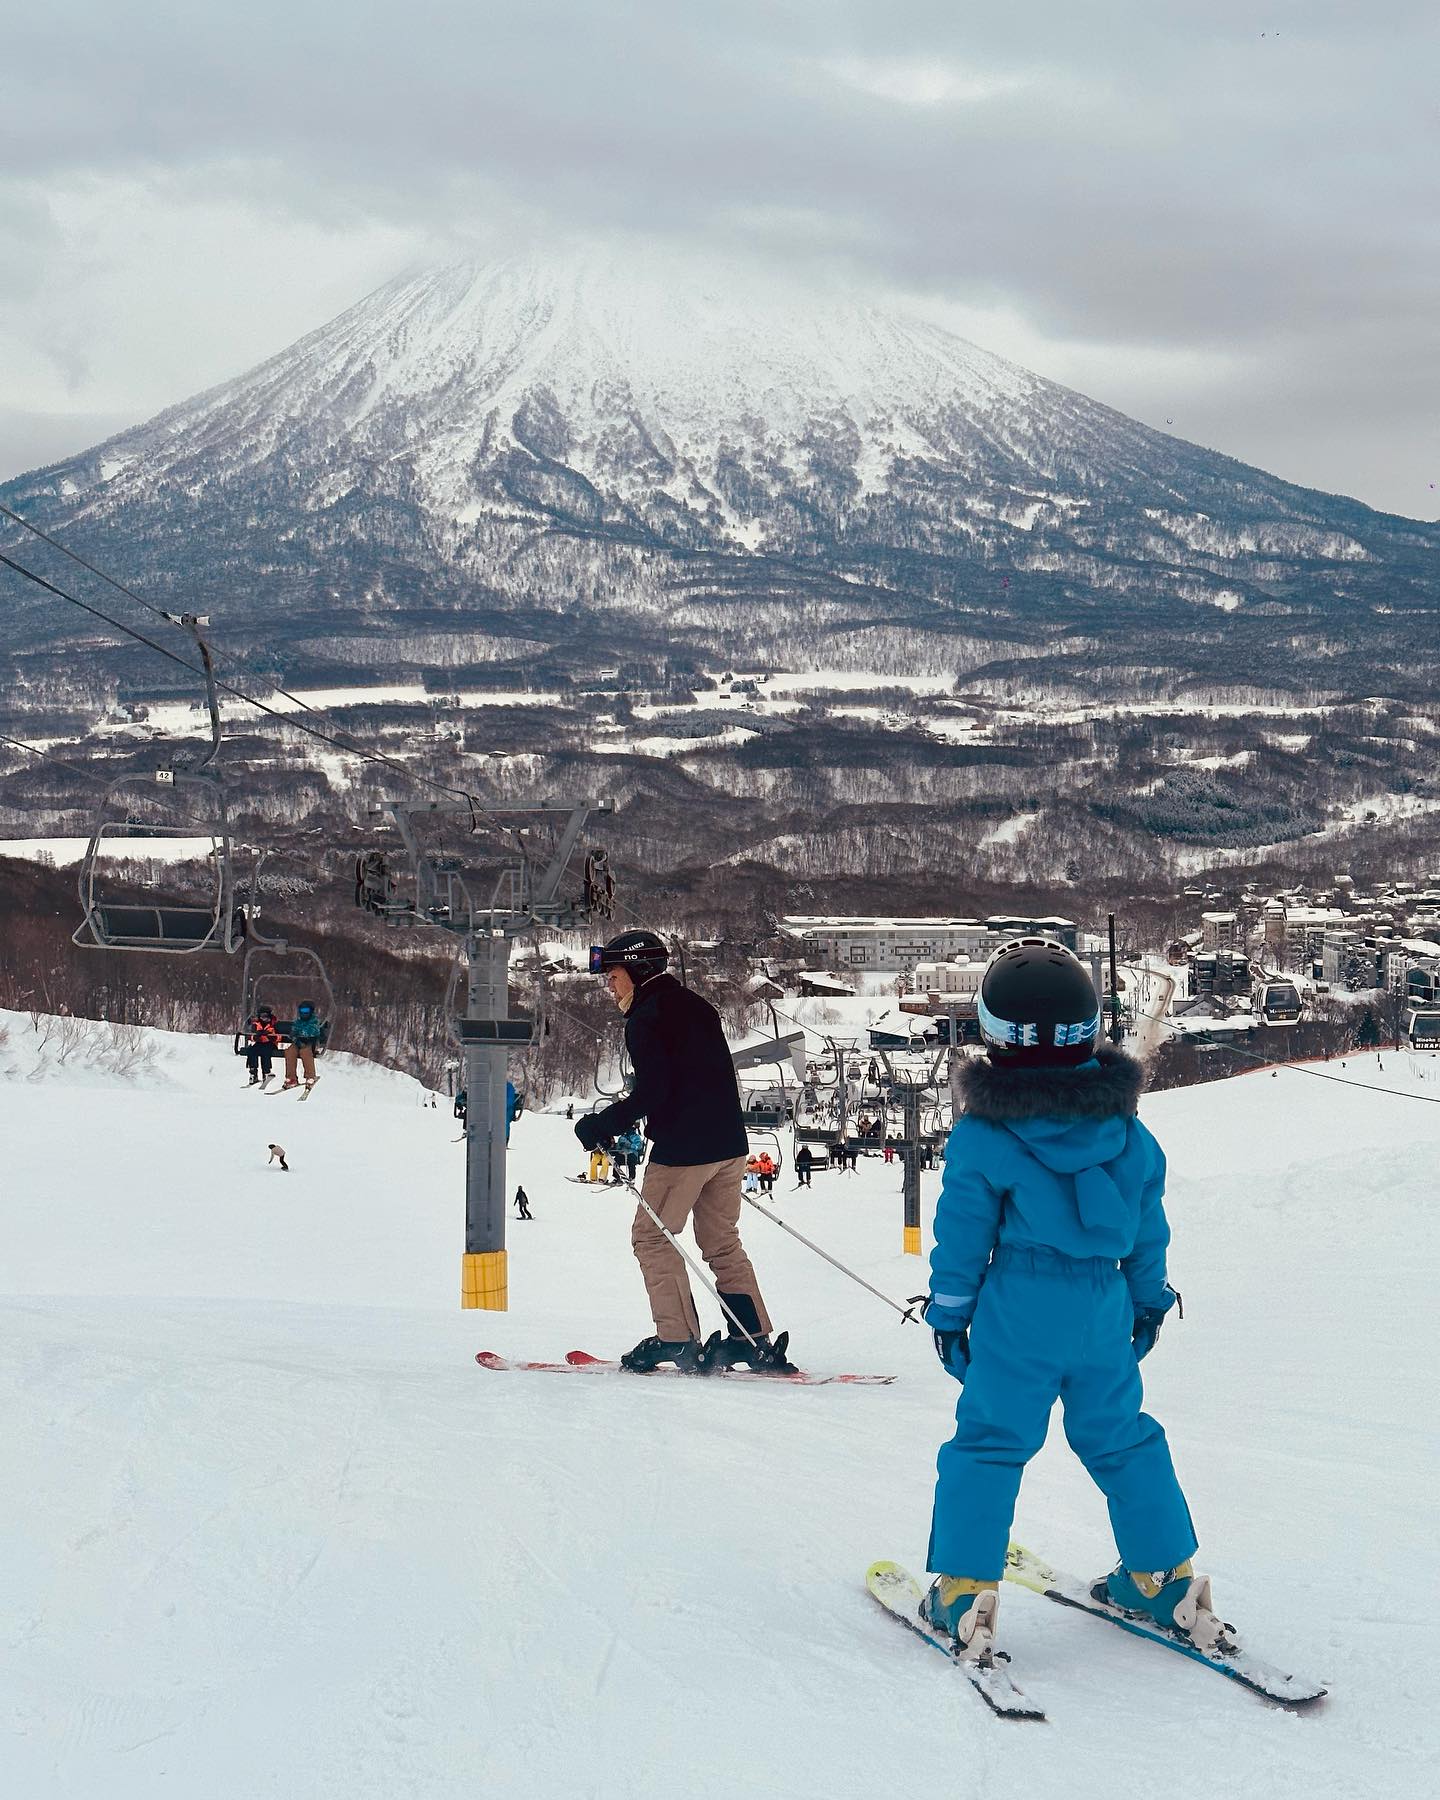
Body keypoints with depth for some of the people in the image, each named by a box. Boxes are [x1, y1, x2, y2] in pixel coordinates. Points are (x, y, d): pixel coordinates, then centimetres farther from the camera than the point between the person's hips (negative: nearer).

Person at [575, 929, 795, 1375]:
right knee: (722, 1242, 15)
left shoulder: (645, 1019, -10)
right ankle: (755, 1340, 10)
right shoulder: (696, 1006, 17)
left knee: (651, 1237, 2)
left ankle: (679, 1339, -3)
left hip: (682, 1149, -9)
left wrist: (601, 1126, -10)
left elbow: (651, 1092, -18)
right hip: (729, 1144, 9)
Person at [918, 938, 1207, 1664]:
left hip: (1018, 1310, -4)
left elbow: (962, 1234, -5)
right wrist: (1149, 1299, 24)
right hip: (1105, 1306, 4)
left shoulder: (981, 1135, -9)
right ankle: (1167, 1580, 22)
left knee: (989, 1441, 4)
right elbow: (1148, 1224, 12)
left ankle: (964, 1594, 1)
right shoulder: (1126, 1129, 3)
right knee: (1120, 1440, 17)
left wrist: (948, 1312, 5)